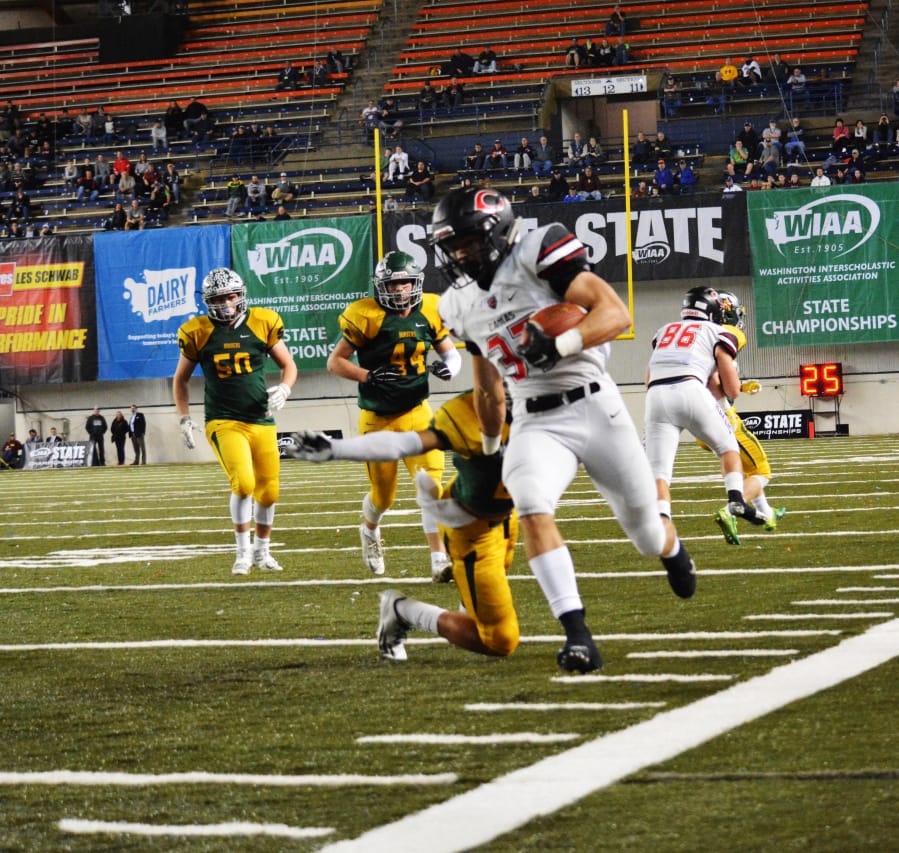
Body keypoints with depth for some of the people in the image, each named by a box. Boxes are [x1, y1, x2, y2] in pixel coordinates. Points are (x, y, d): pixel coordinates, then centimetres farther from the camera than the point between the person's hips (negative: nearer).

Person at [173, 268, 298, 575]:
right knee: (244, 483, -21)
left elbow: (288, 365, 12)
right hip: (223, 422, -3)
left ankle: (262, 551, 28)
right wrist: (185, 420, 6)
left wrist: (284, 389, -9)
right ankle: (243, 551, -3)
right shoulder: (198, 333, -1)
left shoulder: (262, 324, 0)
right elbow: (181, 379, 13)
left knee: (268, 491, 5)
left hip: (261, 421, 3)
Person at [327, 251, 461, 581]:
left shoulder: (429, 312, -2)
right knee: (383, 495, 10)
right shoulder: (367, 317, -14)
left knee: (431, 482, -15)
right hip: (378, 418, -2)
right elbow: (335, 362, -8)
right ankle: (370, 531, 45)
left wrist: (450, 364, -12)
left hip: (417, 411, 2)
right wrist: (370, 376, -23)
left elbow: (450, 351, 12)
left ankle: (439, 559, -14)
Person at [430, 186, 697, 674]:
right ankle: (577, 635, -30)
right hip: (535, 423, 4)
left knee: (646, 533, 9)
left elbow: (616, 313, -16)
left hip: (594, 407, -4)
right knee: (532, 508, -27)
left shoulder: (536, 257, -9)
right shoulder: (461, 307, 11)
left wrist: (561, 344, -31)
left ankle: (672, 550, 49)